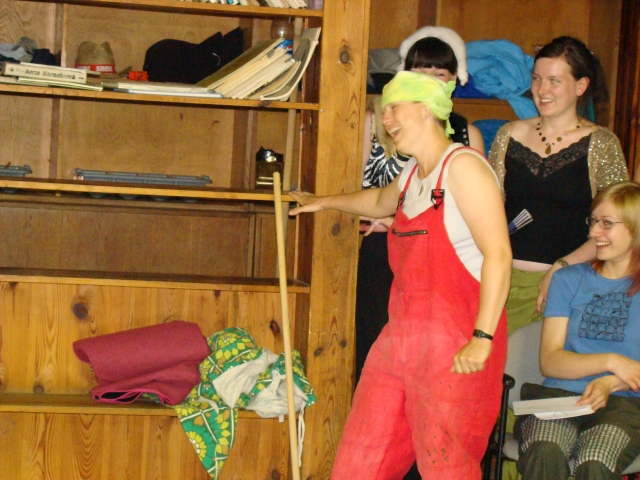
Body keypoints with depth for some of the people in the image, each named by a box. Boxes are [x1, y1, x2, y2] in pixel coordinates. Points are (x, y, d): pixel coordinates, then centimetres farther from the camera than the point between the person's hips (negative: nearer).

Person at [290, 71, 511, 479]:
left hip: (456, 346, -9)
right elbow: (380, 202, 43)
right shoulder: (413, 173, 17)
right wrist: (324, 202, 56)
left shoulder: (463, 166, -11)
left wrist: (482, 338, -24)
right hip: (402, 334, 9)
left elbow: (498, 255, -19)